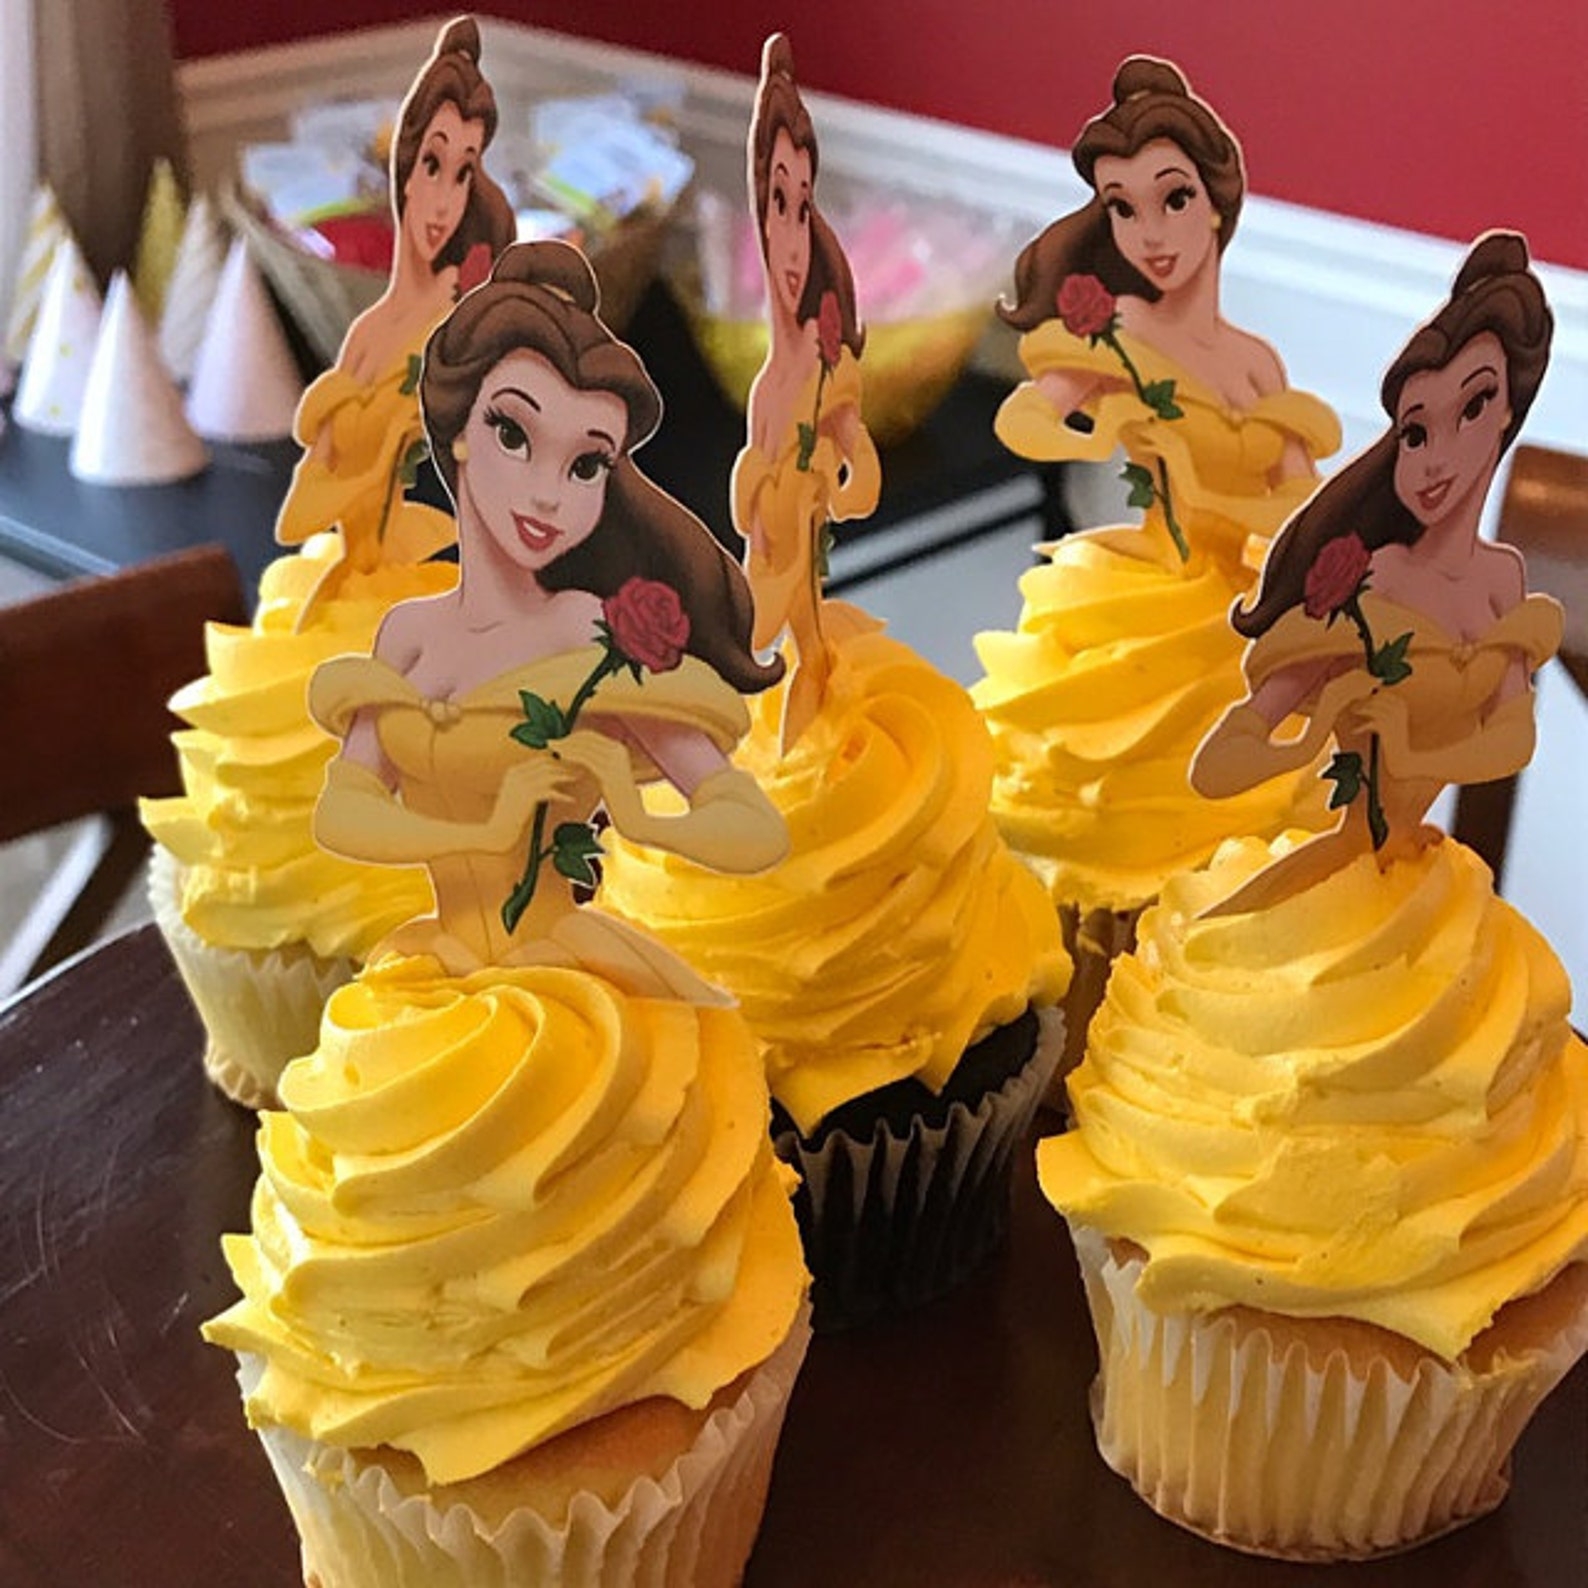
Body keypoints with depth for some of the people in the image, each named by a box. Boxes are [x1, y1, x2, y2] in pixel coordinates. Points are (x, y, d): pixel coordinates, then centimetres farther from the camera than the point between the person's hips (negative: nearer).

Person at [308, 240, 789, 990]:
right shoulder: (411, 630, 3)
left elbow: (757, 831, -13)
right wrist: (486, 832, -20)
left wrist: (638, 820, -32)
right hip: (442, 981, 4)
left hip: (567, 970, -4)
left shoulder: (589, 631, -11)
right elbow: (340, 811, -4)